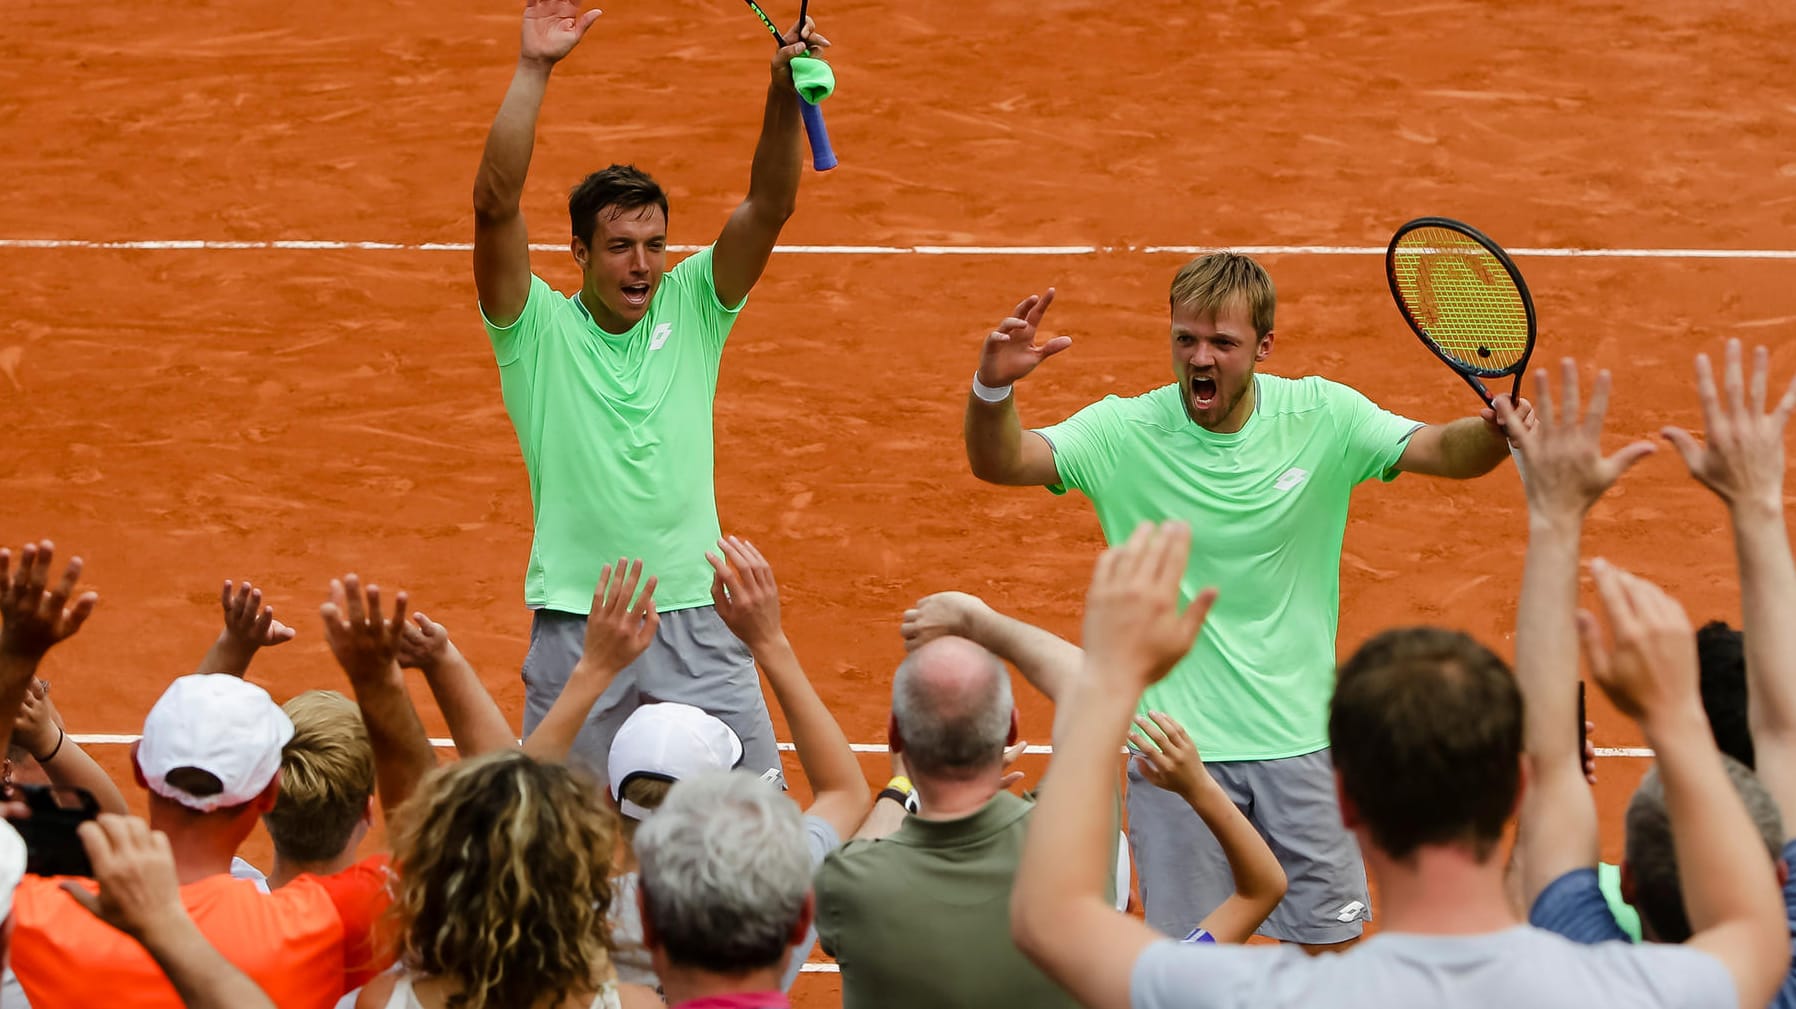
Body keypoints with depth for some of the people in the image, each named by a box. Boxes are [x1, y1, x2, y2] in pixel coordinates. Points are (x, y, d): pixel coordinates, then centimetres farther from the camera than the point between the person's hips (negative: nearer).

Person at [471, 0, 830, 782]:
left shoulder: (691, 310, 6)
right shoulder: (538, 329, -1)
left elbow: (769, 207, -4)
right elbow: (496, 204, -14)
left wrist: (787, 95, -20)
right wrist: (534, 69, -20)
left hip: (697, 622, 2)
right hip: (574, 627, -2)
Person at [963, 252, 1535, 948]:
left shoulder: (1323, 417, -5)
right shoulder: (1123, 433, -9)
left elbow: (1448, 451, -9)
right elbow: (1000, 462, -18)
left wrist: (1497, 431, -32)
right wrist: (993, 387, -39)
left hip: (1300, 738, 1)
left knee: (1331, 944, 7)